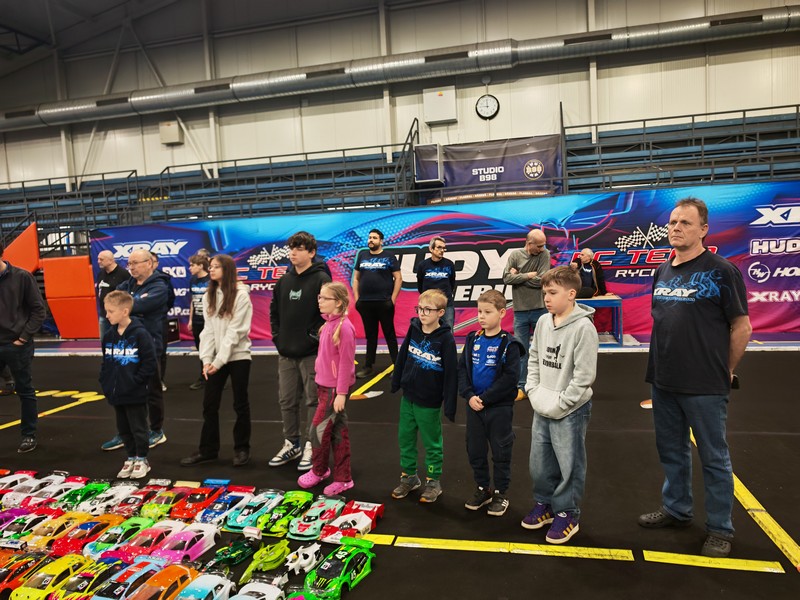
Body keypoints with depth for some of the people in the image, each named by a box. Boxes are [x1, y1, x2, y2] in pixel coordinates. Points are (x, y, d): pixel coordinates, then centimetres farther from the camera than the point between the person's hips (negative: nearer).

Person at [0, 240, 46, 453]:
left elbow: (38, 310, -3)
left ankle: (29, 435, 21)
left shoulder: (21, 277, -6)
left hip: (17, 345, -3)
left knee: (25, 391, 9)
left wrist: (24, 336, -8)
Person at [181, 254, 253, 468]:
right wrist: (206, 359, -5)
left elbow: (235, 331, -15)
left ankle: (242, 448, 17)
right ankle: (208, 449, 19)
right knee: (209, 404, 8)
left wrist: (220, 360, -17)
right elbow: (208, 329, 4)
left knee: (240, 404, 5)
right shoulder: (209, 296, 9)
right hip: (215, 358, 6)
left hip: (238, 356, -5)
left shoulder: (241, 295, -10)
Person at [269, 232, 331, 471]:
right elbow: (274, 309, 19)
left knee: (313, 400, 3)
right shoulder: (284, 280, 10)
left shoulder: (321, 279, -10)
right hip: (286, 352, 7)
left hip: (311, 353, -6)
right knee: (287, 401, 14)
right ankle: (291, 443, 29)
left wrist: (316, 337, -15)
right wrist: (277, 335, 9)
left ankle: (312, 446, 17)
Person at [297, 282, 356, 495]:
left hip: (335, 388, -8)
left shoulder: (344, 327, -19)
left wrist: (341, 393, -18)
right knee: (338, 432, 14)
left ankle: (318, 471, 26)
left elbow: (346, 362, -19)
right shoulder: (328, 324, 7)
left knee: (318, 430, 2)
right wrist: (320, 383, 17)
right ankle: (342, 478, 24)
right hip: (323, 385, 8)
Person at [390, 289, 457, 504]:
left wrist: (449, 404, -15)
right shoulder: (414, 329, -3)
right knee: (405, 438, 16)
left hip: (429, 402, -5)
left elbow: (451, 373, -16)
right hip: (408, 397, 5)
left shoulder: (445, 338, -17)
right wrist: (396, 382, 14)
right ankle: (409, 476, 34)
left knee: (431, 443, 11)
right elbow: (402, 356, 9)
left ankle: (433, 481, 28)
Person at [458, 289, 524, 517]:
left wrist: (485, 398, -18)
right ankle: (483, 488, 33)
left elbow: (510, 378, -17)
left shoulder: (508, 344, -12)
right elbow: (462, 369, 3)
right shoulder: (473, 339, 3)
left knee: (501, 452, 9)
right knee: (475, 449, 14)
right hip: (474, 406, 5)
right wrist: (469, 395, -11)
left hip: (499, 407, -5)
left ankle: (500, 494, 25)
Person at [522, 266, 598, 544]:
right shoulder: (543, 322, 3)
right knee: (539, 463, 17)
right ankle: (545, 504, 37)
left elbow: (584, 375, -18)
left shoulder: (583, 327, -17)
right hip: (542, 408, 7)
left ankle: (567, 514, 25)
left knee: (569, 467, 6)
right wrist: (534, 392, 2)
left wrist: (560, 404, -15)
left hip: (570, 410, -6)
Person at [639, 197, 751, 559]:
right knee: (671, 452, 18)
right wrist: (663, 366, 12)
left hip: (705, 387, -6)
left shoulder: (721, 271, -10)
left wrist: (723, 372, 0)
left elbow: (742, 327, -6)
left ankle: (720, 529, 25)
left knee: (714, 459, 9)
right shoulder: (662, 272, 7)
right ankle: (676, 510, 37)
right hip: (663, 382, 6)